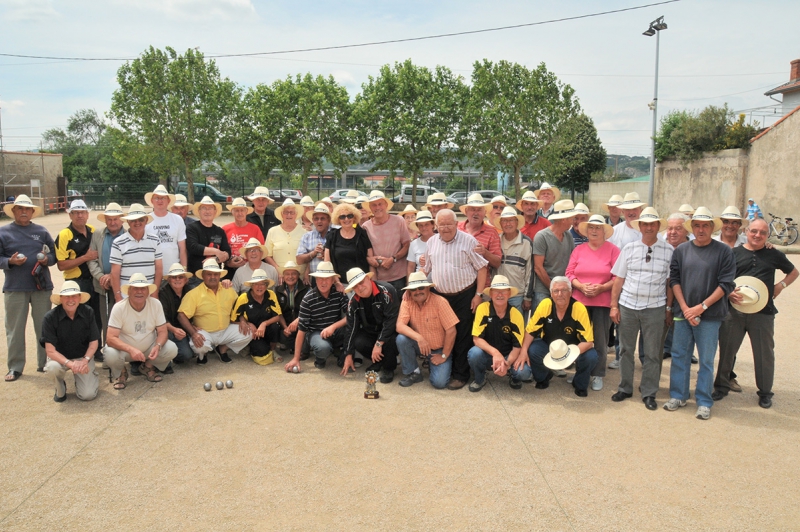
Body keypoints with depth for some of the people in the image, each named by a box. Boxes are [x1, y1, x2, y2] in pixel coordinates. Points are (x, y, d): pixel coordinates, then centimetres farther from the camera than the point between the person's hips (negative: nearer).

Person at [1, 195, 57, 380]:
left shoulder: (42, 231, 9)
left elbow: (54, 254, 10)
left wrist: (47, 259, -11)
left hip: (41, 286, 2)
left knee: (44, 327, 8)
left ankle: (45, 363, 19)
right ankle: (15, 367, 14)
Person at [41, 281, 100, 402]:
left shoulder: (88, 312, -11)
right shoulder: (50, 318, -16)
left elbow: (94, 342, -5)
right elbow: (50, 350, -19)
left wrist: (85, 361, -22)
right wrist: (70, 364, -33)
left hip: (84, 357, 0)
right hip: (60, 357, 0)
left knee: (88, 395, -15)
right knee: (52, 368, -36)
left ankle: (91, 379, 22)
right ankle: (60, 390, -1)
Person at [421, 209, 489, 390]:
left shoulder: (468, 240, -6)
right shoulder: (432, 242, 7)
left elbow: (482, 267, -6)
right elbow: (425, 269, 16)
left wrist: (478, 294, -10)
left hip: (464, 295, -4)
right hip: (440, 296, 4)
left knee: (462, 336, 2)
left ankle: (461, 375, 12)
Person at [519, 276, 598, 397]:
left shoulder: (579, 309, -26)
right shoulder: (545, 305, -21)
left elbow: (588, 341, -24)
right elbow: (531, 331, -10)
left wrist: (572, 353, -40)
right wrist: (523, 351, -24)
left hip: (574, 347, -1)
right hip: (548, 345, 2)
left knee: (591, 357, -29)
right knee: (532, 350, -26)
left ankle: (580, 385, 4)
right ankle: (543, 378, 8)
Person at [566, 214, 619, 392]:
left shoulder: (613, 250, 0)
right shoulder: (578, 250, 9)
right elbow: (569, 273, 5)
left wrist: (601, 288, -16)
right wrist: (582, 286, -11)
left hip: (603, 302, -2)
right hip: (579, 300, 3)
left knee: (600, 340, 2)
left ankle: (597, 375, 14)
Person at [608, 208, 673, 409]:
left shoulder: (668, 251, 0)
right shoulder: (629, 248, 3)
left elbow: (670, 282, 2)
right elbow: (619, 279, 4)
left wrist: (668, 308, -1)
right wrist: (614, 305, 0)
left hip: (655, 309, -1)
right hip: (627, 306, 1)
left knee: (652, 353, 7)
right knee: (626, 349, 10)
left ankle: (649, 393, 19)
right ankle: (625, 388, 24)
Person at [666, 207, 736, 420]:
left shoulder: (723, 251, -4)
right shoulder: (682, 250, 4)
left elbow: (726, 284, -7)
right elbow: (674, 279, 4)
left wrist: (701, 307, -12)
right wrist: (685, 308, -6)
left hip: (710, 315, -3)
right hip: (683, 312, 3)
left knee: (706, 360, 4)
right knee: (679, 355, 9)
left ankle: (704, 402, 15)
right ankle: (678, 396, 23)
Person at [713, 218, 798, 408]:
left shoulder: (774, 255, 6)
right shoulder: (734, 253, 3)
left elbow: (793, 272, 21)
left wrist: (781, 286, 5)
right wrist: (728, 292, -13)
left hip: (762, 312, 0)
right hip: (734, 310, 0)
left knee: (764, 353, 8)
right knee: (726, 349, 7)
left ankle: (765, 392, 24)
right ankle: (722, 386, 23)